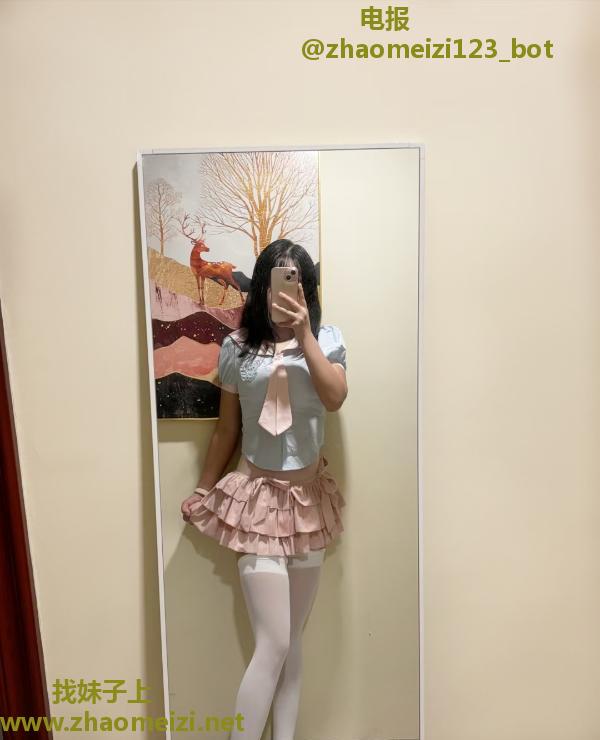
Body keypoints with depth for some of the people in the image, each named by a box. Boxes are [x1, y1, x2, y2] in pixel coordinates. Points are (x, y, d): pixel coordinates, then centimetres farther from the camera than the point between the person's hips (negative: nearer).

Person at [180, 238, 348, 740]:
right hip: (258, 497, -2)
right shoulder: (237, 346, -2)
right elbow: (227, 428, 6)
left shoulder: (326, 338, 0)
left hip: (310, 498, 3)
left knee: (292, 642, 16)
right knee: (273, 646, -3)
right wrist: (204, 489, 12)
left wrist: (304, 334, -22)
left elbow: (336, 399, -17)